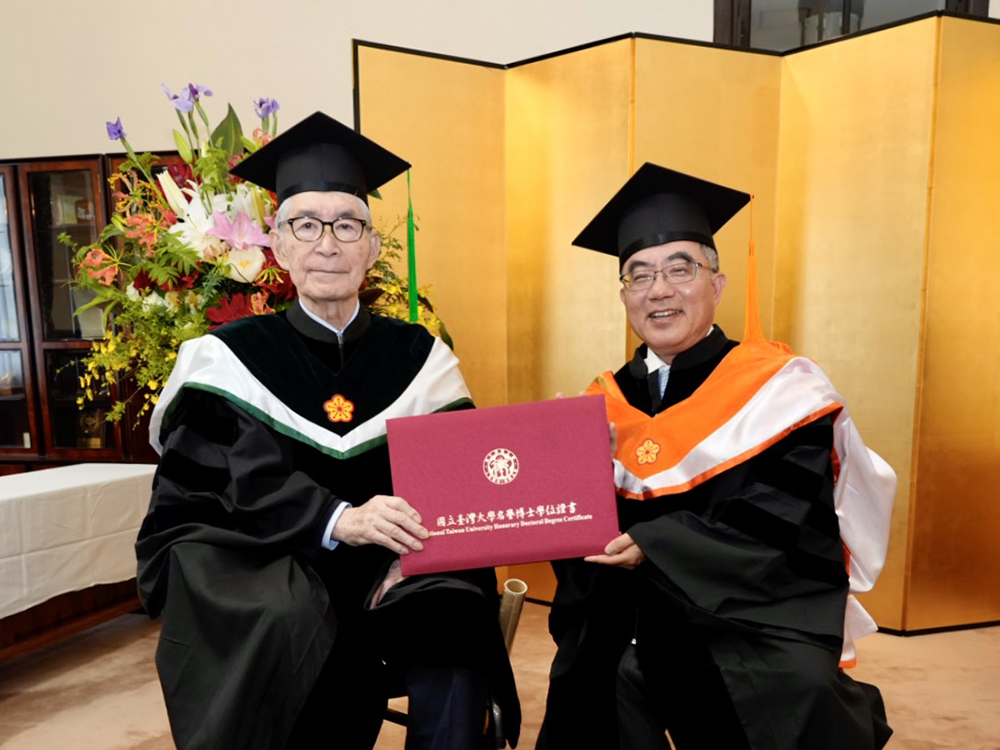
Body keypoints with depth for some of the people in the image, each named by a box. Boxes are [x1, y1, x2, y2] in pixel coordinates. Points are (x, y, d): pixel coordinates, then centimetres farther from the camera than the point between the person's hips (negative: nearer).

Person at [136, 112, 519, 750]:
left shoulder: (419, 358, 6)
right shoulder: (229, 359, 3)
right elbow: (250, 482, -11)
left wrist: (419, 543, -21)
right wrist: (340, 520, -29)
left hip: (384, 575, 1)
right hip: (253, 571, -1)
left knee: (456, 617, -26)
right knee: (292, 622, -31)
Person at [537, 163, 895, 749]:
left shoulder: (779, 389, -3)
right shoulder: (607, 403, 9)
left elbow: (776, 525, -13)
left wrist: (651, 547, -24)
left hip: (759, 614, -3)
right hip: (634, 615, 3)